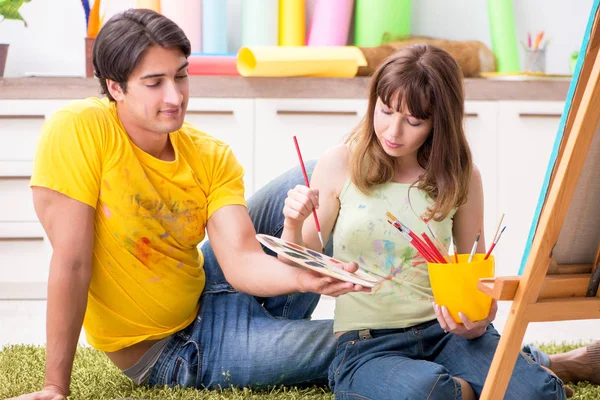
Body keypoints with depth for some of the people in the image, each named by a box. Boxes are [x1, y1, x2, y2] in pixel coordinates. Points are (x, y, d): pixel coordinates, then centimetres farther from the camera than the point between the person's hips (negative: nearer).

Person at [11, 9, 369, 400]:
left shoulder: (212, 157, -10)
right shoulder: (78, 130, -24)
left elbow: (240, 260, -20)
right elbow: (71, 262, -26)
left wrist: (303, 277, -42)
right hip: (163, 352, -5)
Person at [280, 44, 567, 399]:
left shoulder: (461, 178, 3)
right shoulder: (340, 166, -1)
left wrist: (475, 322, -12)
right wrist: (293, 226, -16)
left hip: (444, 331, 2)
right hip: (367, 345, -1)